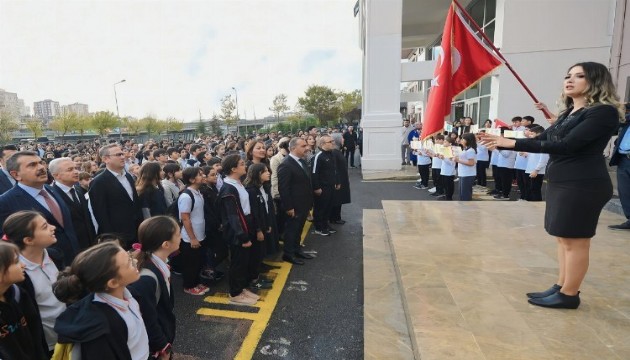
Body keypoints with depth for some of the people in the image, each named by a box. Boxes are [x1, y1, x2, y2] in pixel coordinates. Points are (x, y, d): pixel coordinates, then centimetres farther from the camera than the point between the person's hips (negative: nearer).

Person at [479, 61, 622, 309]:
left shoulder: (604, 112, -12)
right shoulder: (568, 114, 15)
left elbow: (566, 145, -23)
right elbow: (541, 139, 16)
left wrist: (514, 144, -25)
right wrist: (503, 143, 4)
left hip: (582, 184, -9)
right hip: (561, 182, 9)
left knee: (575, 240, 0)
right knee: (564, 238, 13)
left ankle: (569, 295, 12)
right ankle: (561, 287, 24)